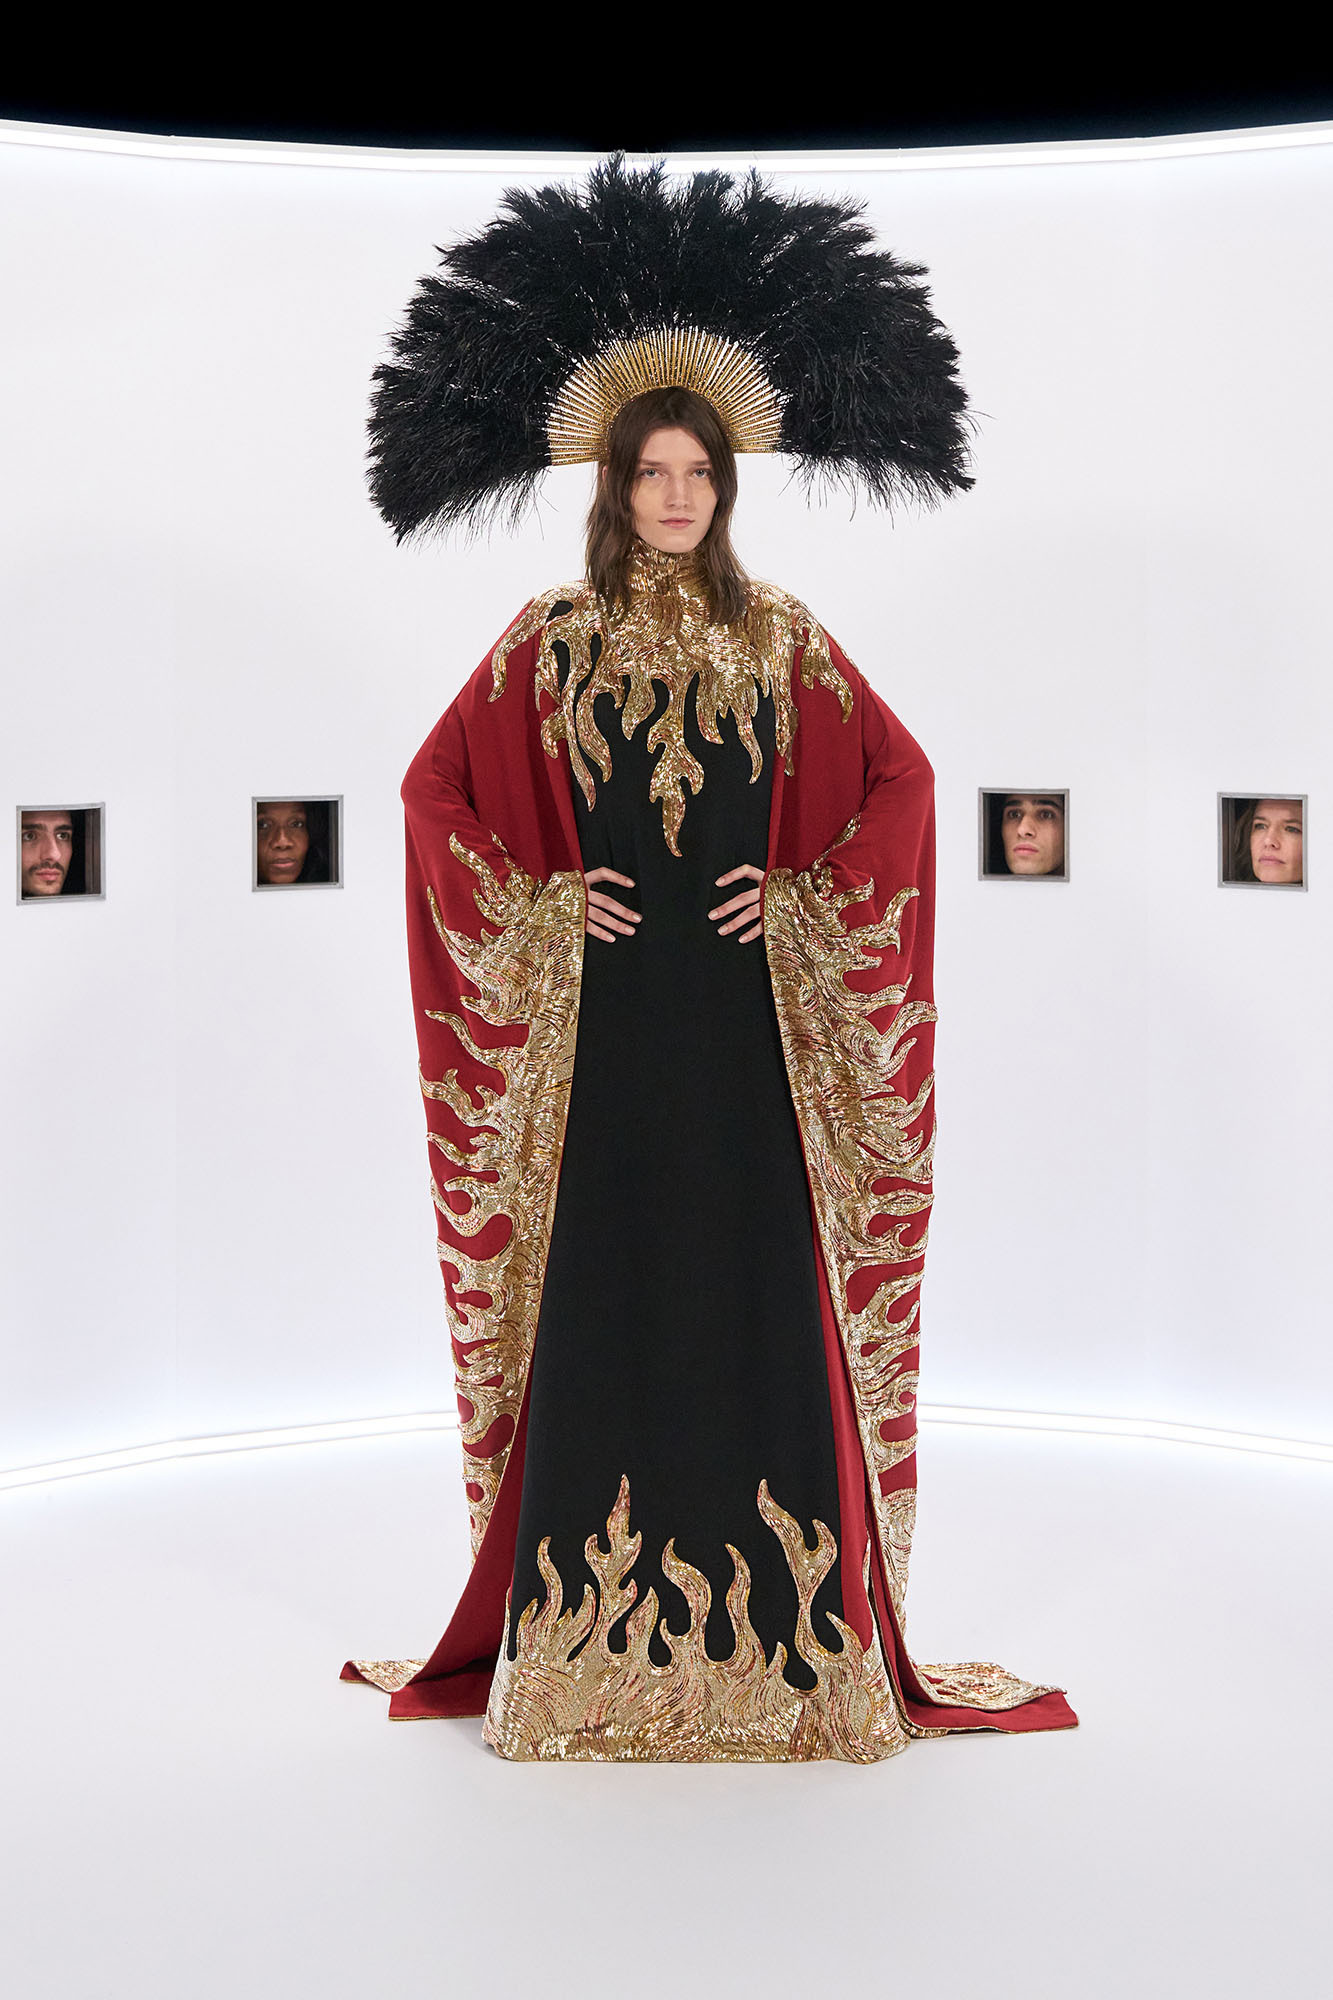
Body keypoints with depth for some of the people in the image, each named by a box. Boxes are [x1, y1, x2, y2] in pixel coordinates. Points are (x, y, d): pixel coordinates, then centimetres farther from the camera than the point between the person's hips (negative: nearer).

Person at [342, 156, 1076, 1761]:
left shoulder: (782, 640, 7)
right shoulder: (548, 643, 4)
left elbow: (901, 784, 9)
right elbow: (437, 791, 5)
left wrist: (810, 899, -3)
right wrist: (538, 905, -5)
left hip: (748, 1008, 1)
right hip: (601, 1010, -1)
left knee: (758, 1281, 0)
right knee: (599, 1283, 0)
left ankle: (776, 1635, 9)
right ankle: (588, 1640, 9)